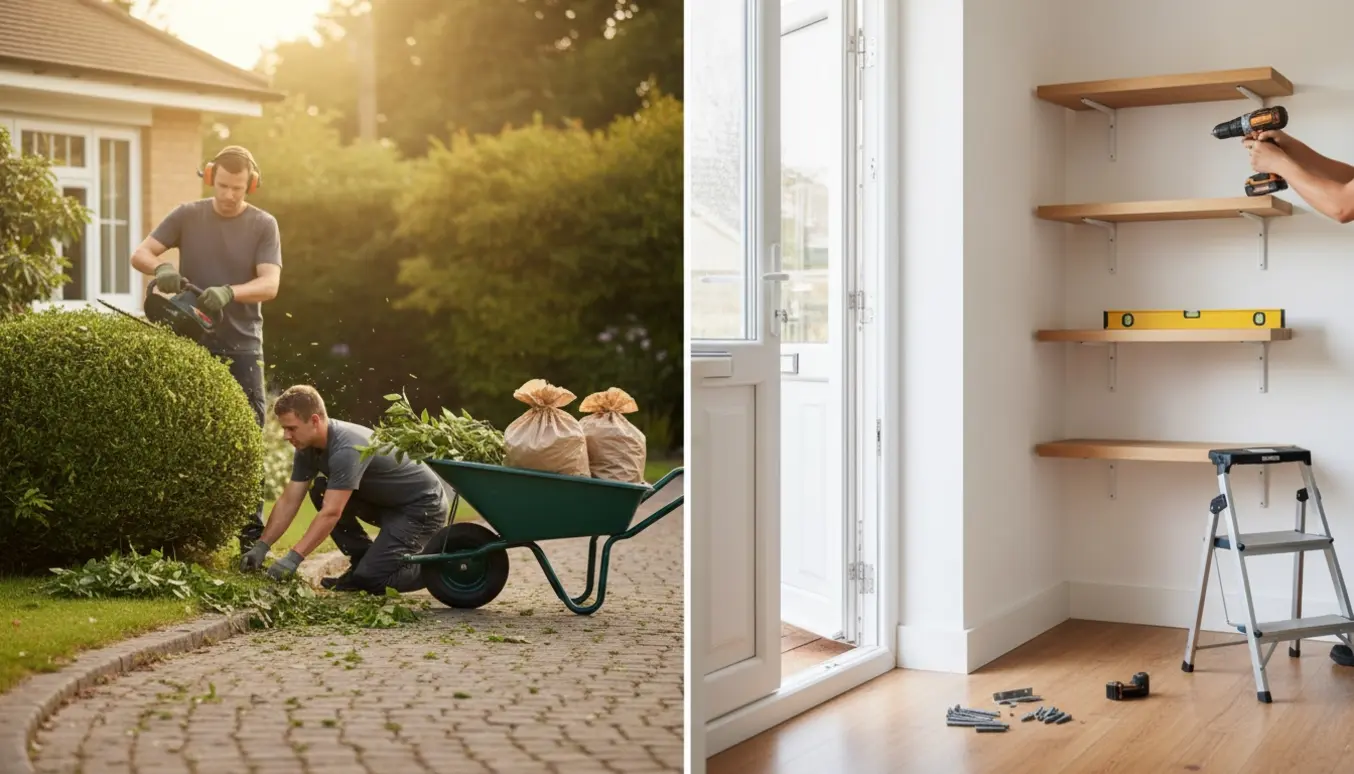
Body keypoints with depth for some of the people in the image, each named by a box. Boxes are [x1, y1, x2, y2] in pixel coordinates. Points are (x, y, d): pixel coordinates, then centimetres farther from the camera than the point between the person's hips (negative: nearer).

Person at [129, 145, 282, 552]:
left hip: (242, 349, -2)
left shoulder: (263, 225, -3)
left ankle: (252, 536, 3)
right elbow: (140, 254, -1)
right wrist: (161, 267, -24)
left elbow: (269, 285, -14)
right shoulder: (187, 215, 3)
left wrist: (228, 293, -33)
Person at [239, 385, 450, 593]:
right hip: (388, 501, 9)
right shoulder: (307, 448, -4)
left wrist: (293, 558, -34)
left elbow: (331, 513, -33)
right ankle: (365, 563, 5)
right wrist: (261, 547, -9)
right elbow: (288, 501, -1)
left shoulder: (347, 449, -31)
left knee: (371, 578, -19)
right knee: (321, 491, -5)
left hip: (424, 506, -9)